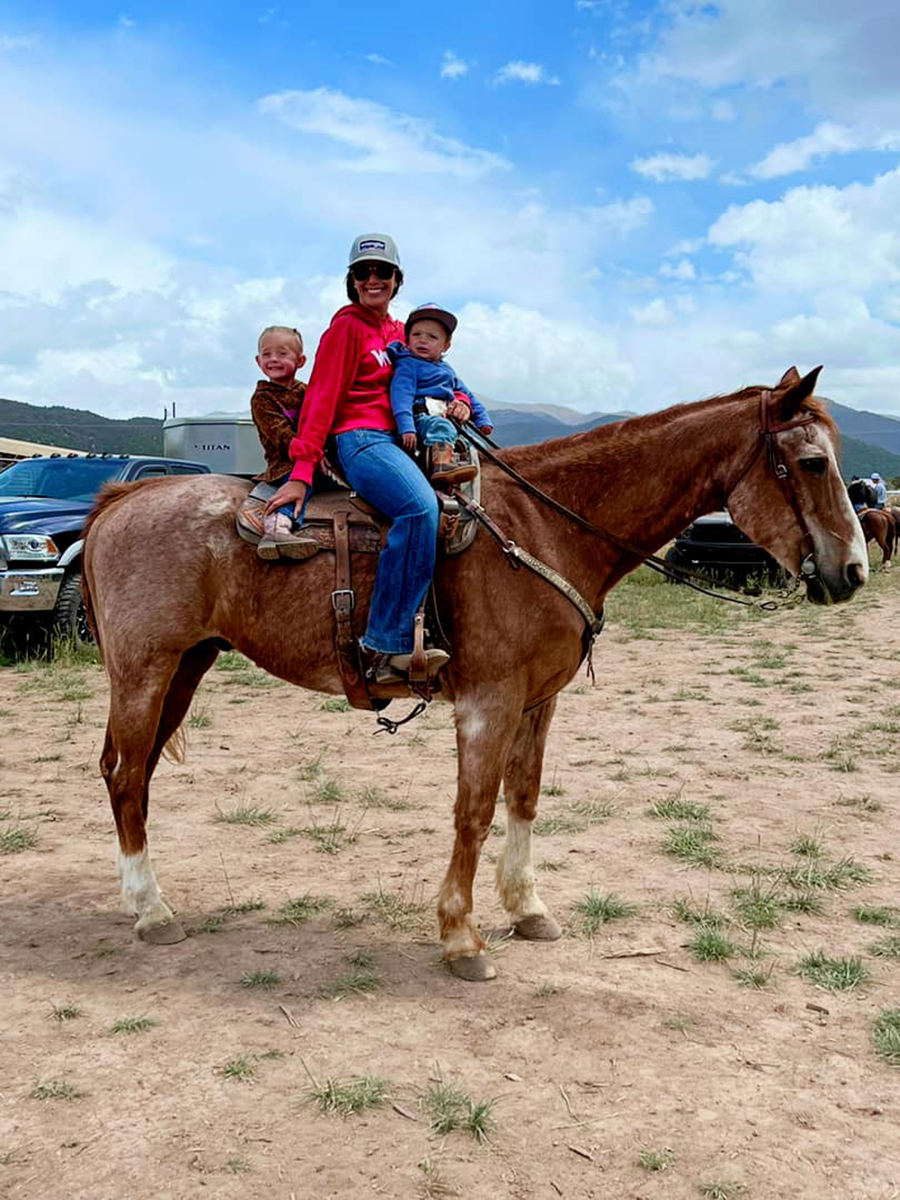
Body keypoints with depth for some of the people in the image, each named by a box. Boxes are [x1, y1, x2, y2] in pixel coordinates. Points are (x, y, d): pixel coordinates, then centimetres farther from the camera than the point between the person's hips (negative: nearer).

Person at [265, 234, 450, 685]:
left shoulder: (400, 332, 23)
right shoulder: (347, 327, 2)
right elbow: (322, 398, -6)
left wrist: (458, 402, 5)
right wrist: (301, 472, -15)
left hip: (399, 440, 8)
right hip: (361, 440, -8)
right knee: (420, 505, -33)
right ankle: (387, 644, -35)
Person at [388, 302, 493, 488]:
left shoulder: (446, 369, 26)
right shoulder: (407, 365, 0)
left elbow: (466, 394, 35)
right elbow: (401, 395, -15)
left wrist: (482, 419, 24)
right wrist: (406, 427, -30)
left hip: (447, 415, 9)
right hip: (420, 416, -9)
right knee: (441, 426, -36)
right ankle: (442, 464, -59)